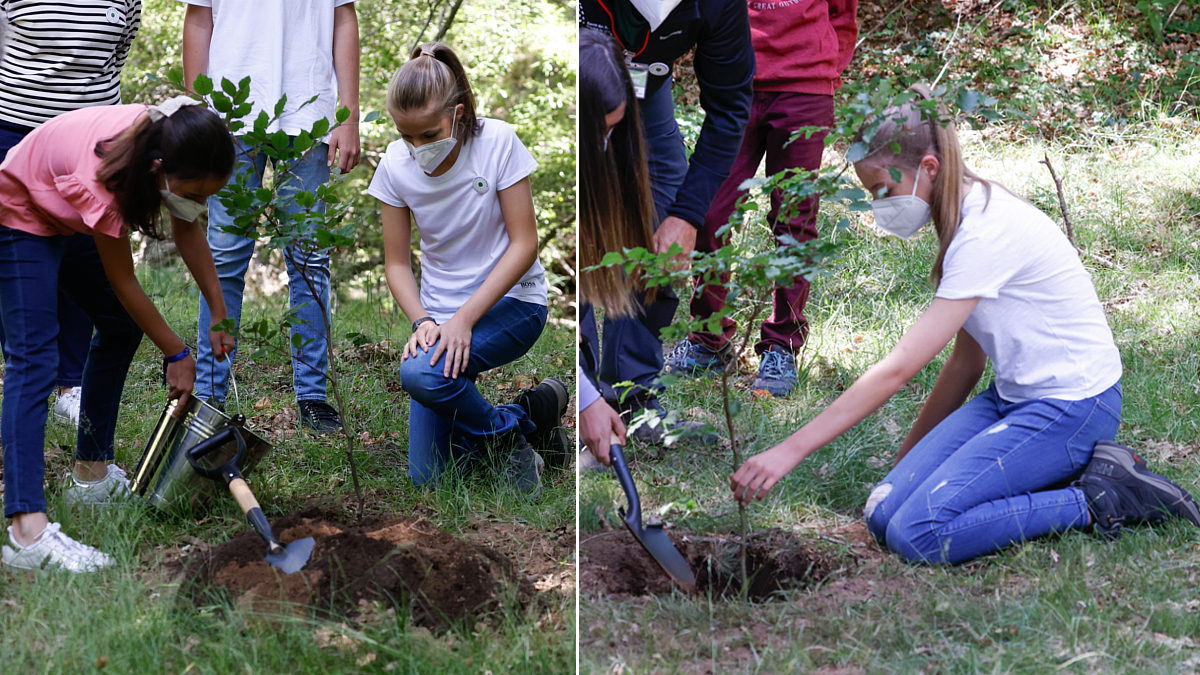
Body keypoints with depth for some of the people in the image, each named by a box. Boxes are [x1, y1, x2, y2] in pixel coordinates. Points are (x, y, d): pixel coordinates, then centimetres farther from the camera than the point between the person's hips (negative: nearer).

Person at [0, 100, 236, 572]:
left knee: (121, 329, 14)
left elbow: (188, 232, -2)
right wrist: (177, 355, -14)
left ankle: (91, 474, 27)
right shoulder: (102, 182, -41)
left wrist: (219, 313, -1)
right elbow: (123, 284, -25)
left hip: (68, 222, 9)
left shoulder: (172, 149, -21)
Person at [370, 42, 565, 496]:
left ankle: (507, 436, -6)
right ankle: (525, 414, 22)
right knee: (427, 478, 0)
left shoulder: (497, 143, -17)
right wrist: (423, 321, -20)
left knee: (421, 373, -34)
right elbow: (397, 262, -1)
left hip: (510, 301, -4)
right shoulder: (395, 165, -8)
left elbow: (524, 243, -16)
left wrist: (465, 318, -23)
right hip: (441, 310, 4)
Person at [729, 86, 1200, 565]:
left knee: (918, 535, -21)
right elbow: (967, 359, 13)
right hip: (1012, 396, 9)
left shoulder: (988, 233, -23)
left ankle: (1096, 500, -7)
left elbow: (899, 368, -26)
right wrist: (908, 459, 15)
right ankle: (1054, 472, 4)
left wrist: (789, 452, -26)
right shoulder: (965, 216, 7)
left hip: (1072, 406, -9)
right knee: (886, 515, -6)